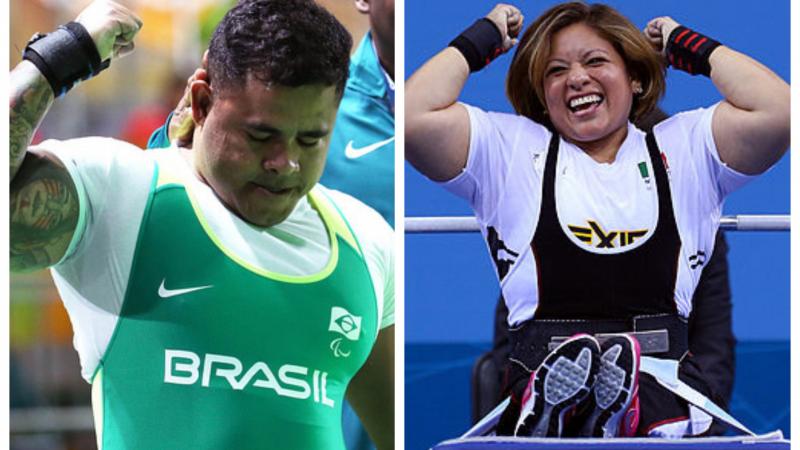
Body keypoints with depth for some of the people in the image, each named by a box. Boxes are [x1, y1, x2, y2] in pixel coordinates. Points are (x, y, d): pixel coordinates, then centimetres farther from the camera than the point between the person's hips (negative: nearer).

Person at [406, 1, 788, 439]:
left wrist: (688, 46, 21)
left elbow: (777, 110, 8)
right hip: (541, 366, 0)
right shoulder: (510, 148, 23)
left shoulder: (682, 147, 24)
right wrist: (482, 39, 21)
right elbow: (413, 117, 8)